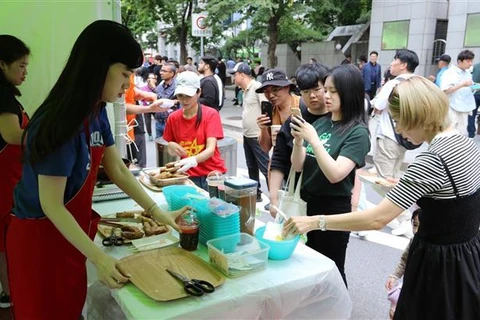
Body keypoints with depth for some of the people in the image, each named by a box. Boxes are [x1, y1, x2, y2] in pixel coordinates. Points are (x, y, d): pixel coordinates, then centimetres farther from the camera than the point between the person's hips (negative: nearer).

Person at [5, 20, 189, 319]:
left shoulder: (96, 112, -3)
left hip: (69, 230, 8)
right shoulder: (61, 124, -29)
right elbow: (51, 206, -25)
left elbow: (118, 170, 1)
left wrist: (158, 212, -5)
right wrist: (98, 257, -26)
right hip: (42, 237, -7)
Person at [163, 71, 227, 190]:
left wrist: (193, 160, -36)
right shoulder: (173, 118, 1)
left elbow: (211, 149, -18)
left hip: (212, 173, -2)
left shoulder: (211, 114, -8)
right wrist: (171, 146, -11)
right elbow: (170, 150, 12)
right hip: (188, 175, 2)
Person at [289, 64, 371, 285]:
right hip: (308, 204, 6)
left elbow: (335, 174, -24)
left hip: (334, 210, -6)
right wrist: (298, 141, -14)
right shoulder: (320, 122, 3)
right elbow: (298, 166, 3)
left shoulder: (357, 132, -14)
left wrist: (314, 140, -25)